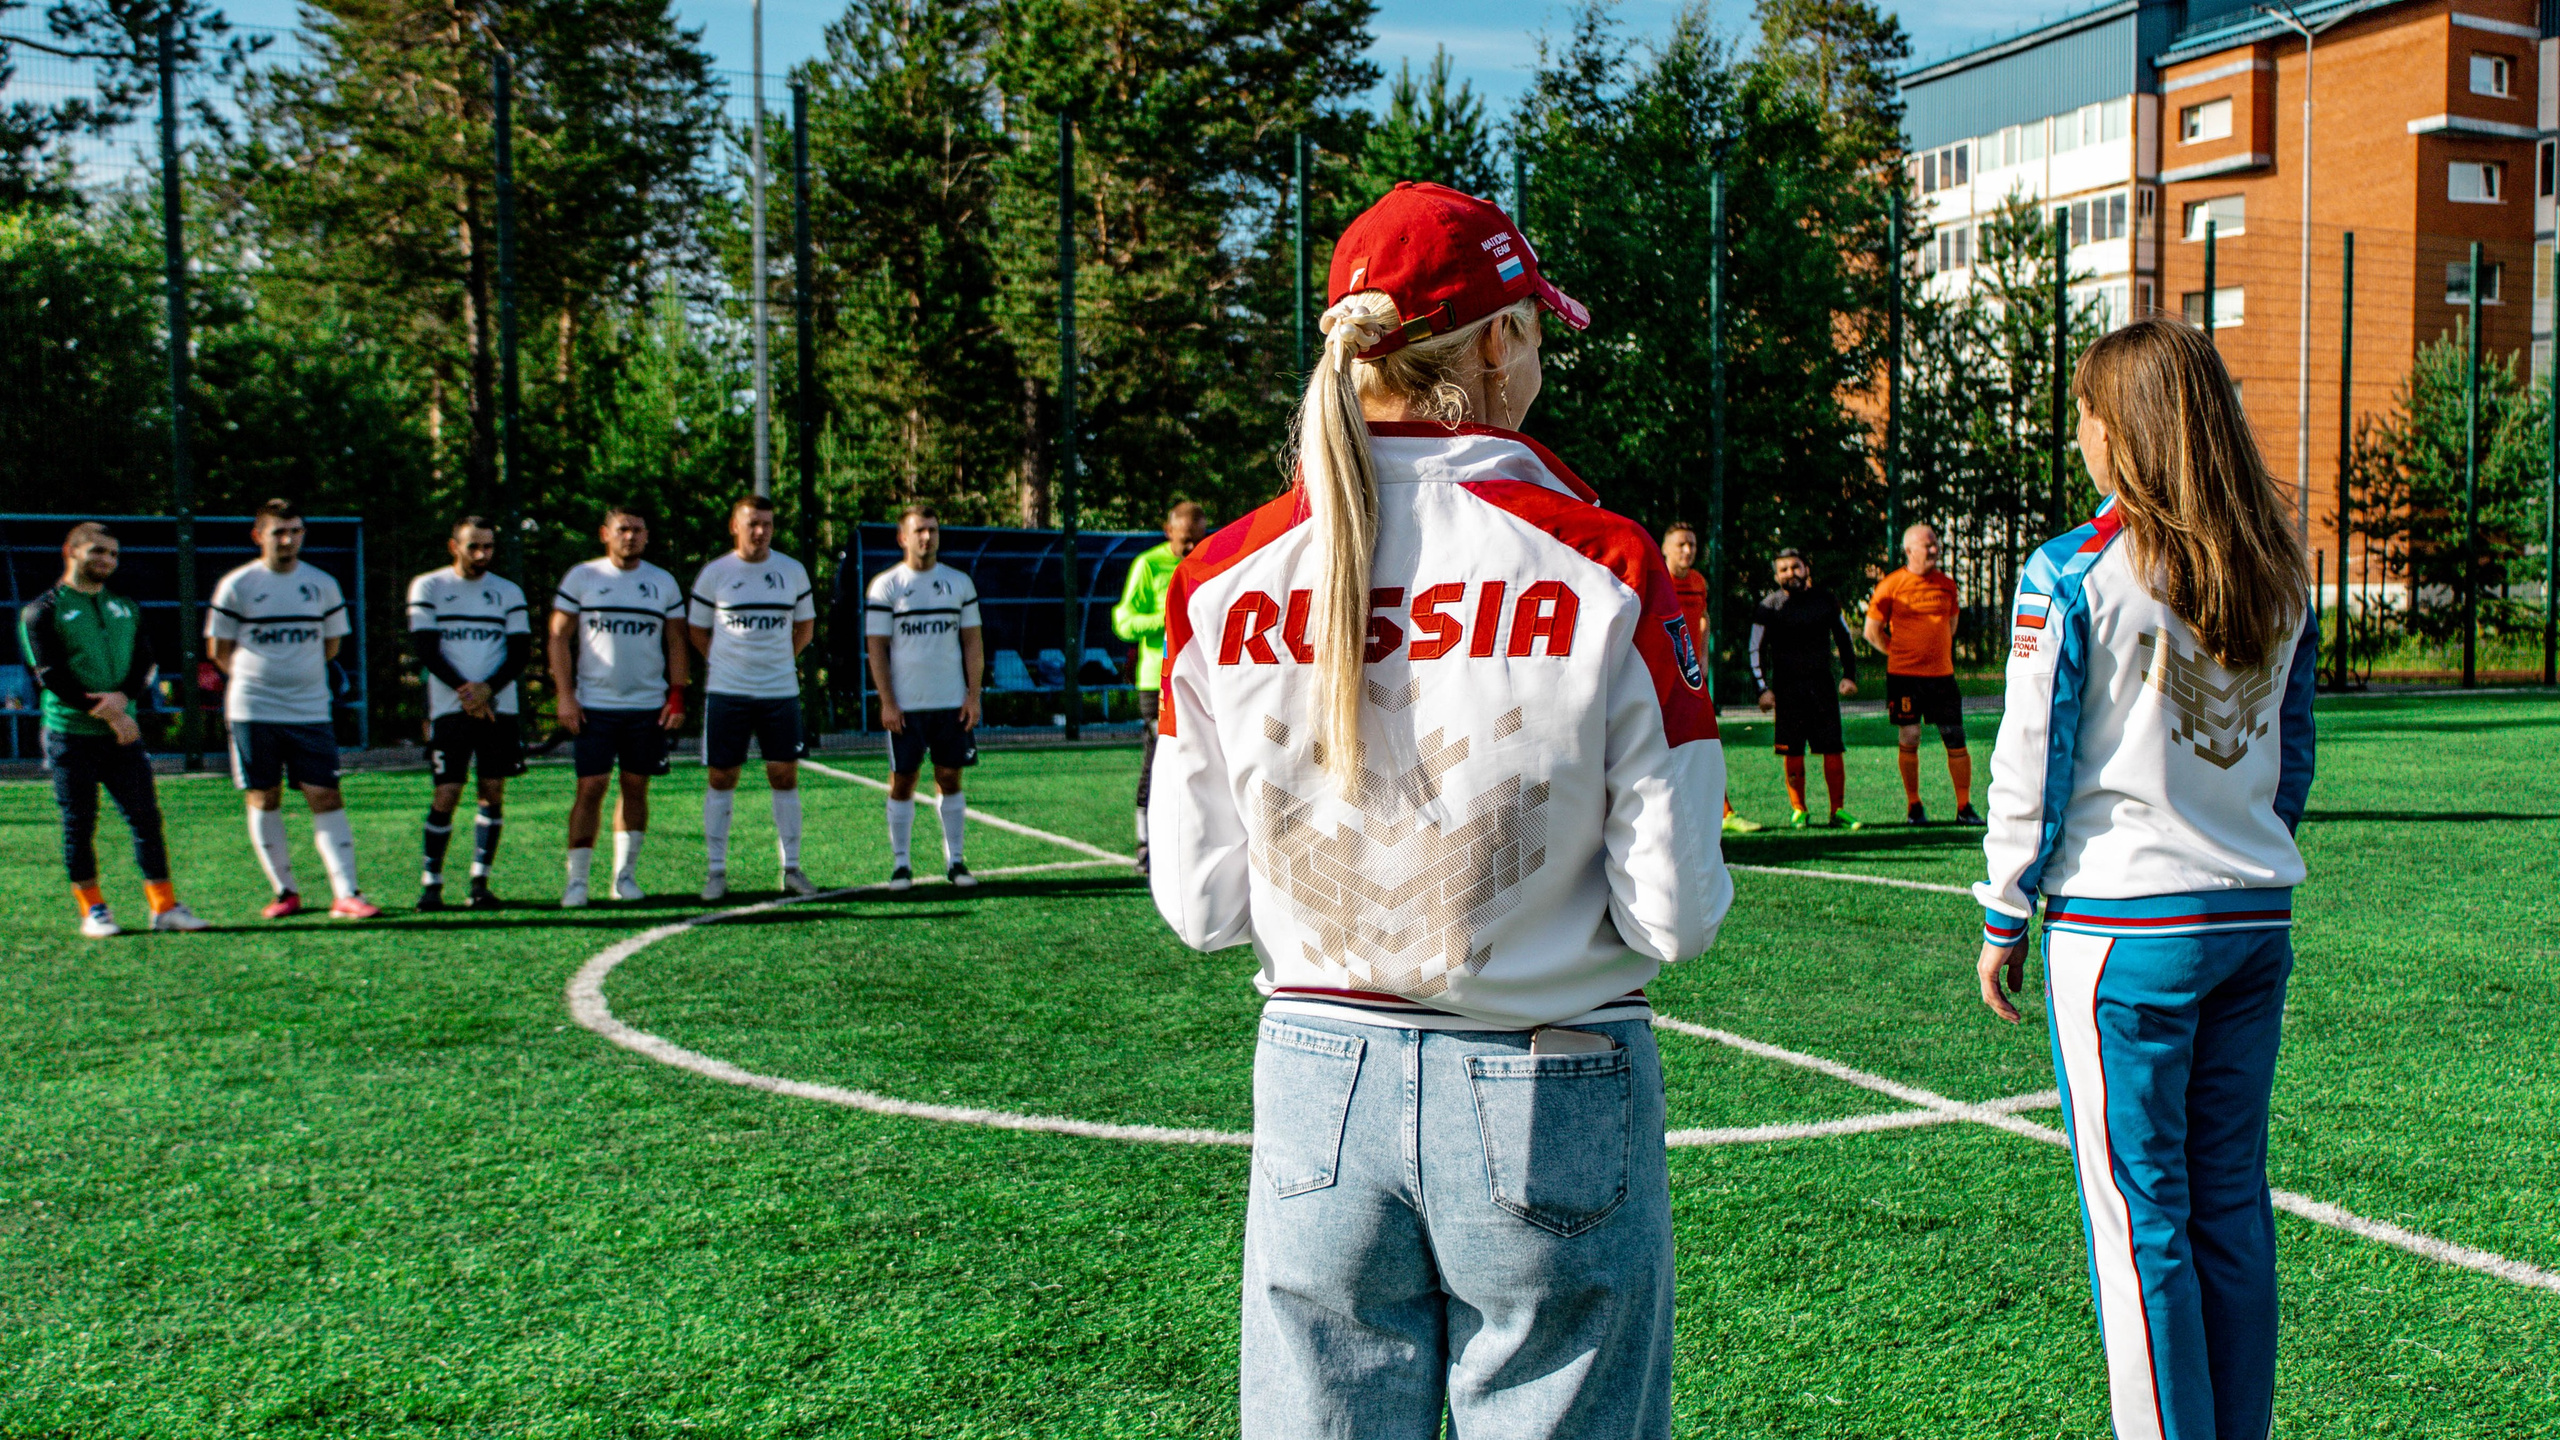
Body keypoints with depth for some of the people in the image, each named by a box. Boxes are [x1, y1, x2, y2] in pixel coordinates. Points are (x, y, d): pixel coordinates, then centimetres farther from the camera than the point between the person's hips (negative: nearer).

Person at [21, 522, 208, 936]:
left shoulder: (126, 608, 15)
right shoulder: (44, 611, -1)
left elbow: (144, 664, 8)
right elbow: (52, 676, -9)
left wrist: (122, 697, -13)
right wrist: (108, 714, -15)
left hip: (123, 733, 4)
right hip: (70, 735, -4)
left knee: (147, 818, 0)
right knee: (79, 826, 2)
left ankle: (164, 906, 3)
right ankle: (93, 910, 12)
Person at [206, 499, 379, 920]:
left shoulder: (323, 584, 6)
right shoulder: (236, 585, -1)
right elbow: (218, 650, 7)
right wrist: (253, 679, 11)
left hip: (311, 711, 1)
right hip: (252, 711, -1)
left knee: (326, 798, -5)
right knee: (263, 799, 4)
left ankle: (346, 894, -7)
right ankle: (285, 891, 15)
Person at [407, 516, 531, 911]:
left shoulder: (508, 592, 10)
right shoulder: (428, 587, 5)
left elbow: (520, 652, 4)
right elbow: (426, 651, -2)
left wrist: (487, 688, -12)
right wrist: (464, 690, -13)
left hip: (498, 706, 2)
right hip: (449, 708, -2)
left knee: (493, 791, 0)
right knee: (446, 794, -7)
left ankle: (480, 881, 6)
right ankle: (430, 882, 3)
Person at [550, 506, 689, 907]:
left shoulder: (664, 583, 9)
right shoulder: (581, 578, 2)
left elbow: (676, 643, 11)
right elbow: (559, 637, 2)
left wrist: (677, 696, 0)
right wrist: (565, 696, -7)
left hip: (649, 706, 2)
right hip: (594, 705, -2)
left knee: (636, 787, 6)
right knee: (590, 787, -5)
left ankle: (625, 875, 15)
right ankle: (576, 880, 0)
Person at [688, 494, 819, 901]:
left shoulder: (793, 571, 6)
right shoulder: (714, 574, 1)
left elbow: (805, 626, 18)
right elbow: (697, 629, 12)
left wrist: (779, 662, 12)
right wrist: (726, 665, 8)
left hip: (781, 692, 1)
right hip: (726, 694, -1)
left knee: (785, 777, 2)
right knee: (721, 779, 2)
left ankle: (791, 867, 10)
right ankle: (716, 871, 10)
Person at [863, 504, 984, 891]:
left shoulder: (960, 583, 8)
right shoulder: (885, 586, 0)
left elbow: (973, 641, 9)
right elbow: (876, 647, -2)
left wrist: (973, 695, 0)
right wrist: (887, 703, -9)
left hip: (952, 703, 2)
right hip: (904, 706, -2)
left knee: (950, 776, 6)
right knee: (903, 779, 1)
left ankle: (954, 861, 13)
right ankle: (900, 863, 9)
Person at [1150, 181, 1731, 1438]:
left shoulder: (1222, 581, -5)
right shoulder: (1603, 569, -13)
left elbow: (1200, 904, -1)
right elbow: (1674, 912, -12)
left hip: (1316, 1092, 3)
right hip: (1551, 1100, -2)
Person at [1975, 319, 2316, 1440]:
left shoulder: (2072, 571, -10)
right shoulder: (2281, 574, 8)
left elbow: (2032, 762, -9)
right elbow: (2295, 754, 14)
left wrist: (2004, 916, 0)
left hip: (2125, 924, -6)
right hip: (2258, 919, 6)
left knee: (2140, 1214, 2)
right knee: (2234, 1205, 14)